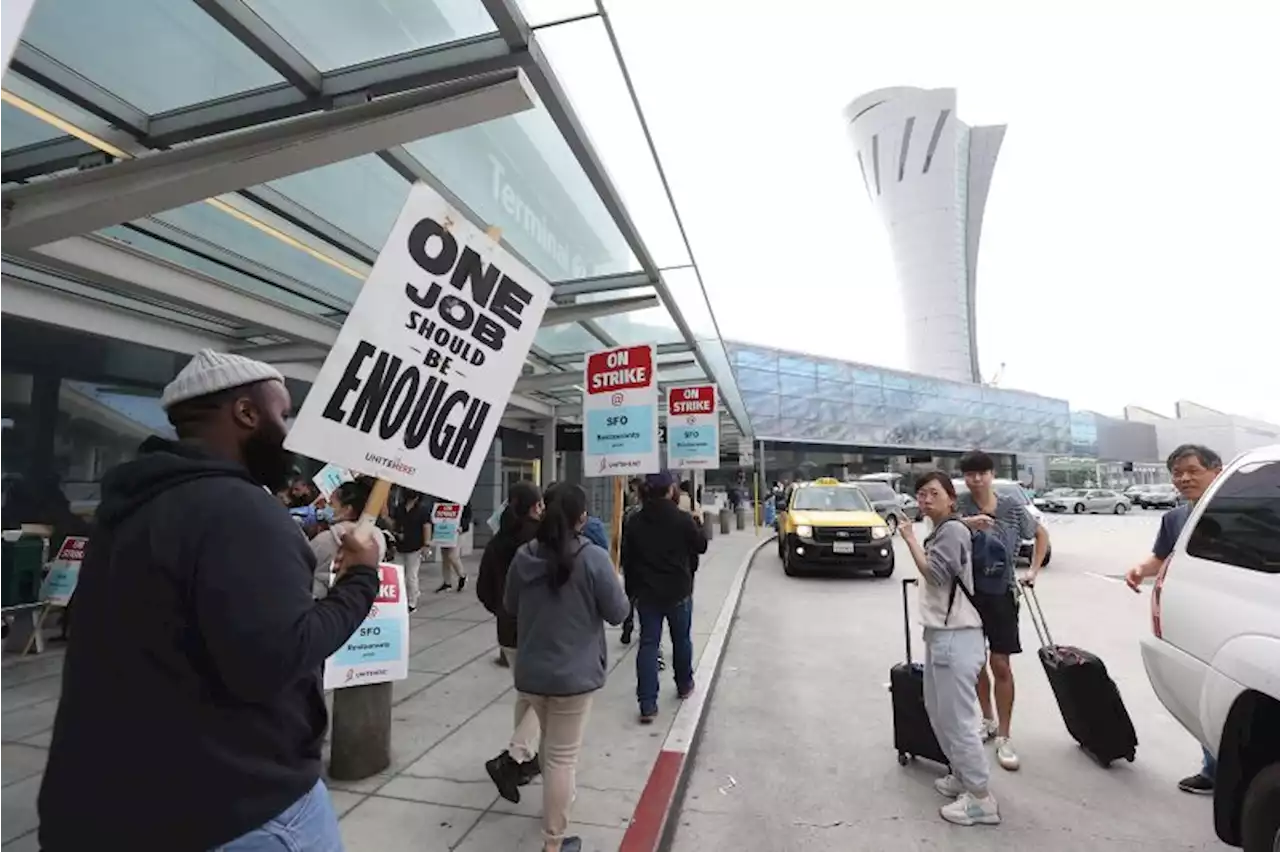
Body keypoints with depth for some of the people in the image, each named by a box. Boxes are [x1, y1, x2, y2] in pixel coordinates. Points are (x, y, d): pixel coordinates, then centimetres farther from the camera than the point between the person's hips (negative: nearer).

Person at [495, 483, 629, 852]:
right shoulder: (593, 558, -19)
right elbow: (617, 613, -10)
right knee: (562, 757, 9)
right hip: (573, 674, -4)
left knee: (552, 747, 28)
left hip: (530, 672, 5)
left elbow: (510, 606, 9)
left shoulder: (524, 556, -6)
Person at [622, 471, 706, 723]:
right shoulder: (682, 519, -15)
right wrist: (697, 526, 16)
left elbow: (627, 560, 1)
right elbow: (701, 546, -1)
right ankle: (684, 685, 38)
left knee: (648, 644, 5)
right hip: (678, 592, -1)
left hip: (646, 593, 2)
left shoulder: (635, 522, -4)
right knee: (681, 640, 19)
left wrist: (631, 591, 11)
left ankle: (647, 705, 1)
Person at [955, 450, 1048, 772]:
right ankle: (988, 720, 34)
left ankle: (1004, 738, 14)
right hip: (968, 593, 1)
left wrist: (1034, 570, 8)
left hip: (1001, 594, 0)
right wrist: (966, 523, -42)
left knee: (1001, 665, 0)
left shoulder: (1012, 507, -3)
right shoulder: (959, 506, -7)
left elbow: (1041, 534, 14)